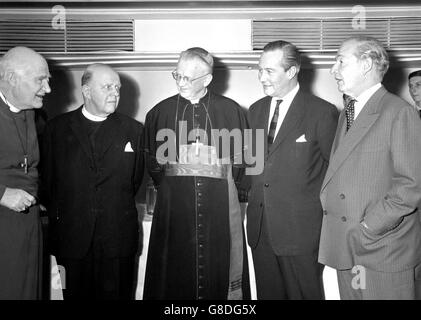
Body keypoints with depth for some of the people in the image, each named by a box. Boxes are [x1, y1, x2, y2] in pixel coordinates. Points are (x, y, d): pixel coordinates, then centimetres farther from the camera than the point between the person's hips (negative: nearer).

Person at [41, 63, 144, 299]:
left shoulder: (133, 129, 4)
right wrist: (58, 215, 9)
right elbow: (47, 179, 9)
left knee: (116, 294, 8)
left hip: (118, 238, 0)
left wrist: (117, 208, 9)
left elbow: (136, 179, 10)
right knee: (75, 294, 10)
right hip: (71, 237, 0)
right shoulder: (57, 128, 4)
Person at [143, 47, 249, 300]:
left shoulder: (231, 111, 3)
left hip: (220, 211, 0)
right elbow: (152, 161, 11)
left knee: (219, 275, 6)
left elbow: (243, 157, 9)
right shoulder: (160, 112, 6)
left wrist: (225, 184, 3)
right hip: (174, 210, 1)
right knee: (174, 277, 5)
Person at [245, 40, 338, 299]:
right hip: (260, 227, 6)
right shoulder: (256, 110, 10)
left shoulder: (322, 112, -8)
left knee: (305, 293, 8)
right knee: (267, 293, 16)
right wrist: (253, 196, 8)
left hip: (302, 229, -5)